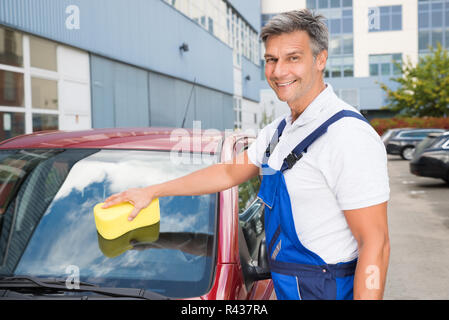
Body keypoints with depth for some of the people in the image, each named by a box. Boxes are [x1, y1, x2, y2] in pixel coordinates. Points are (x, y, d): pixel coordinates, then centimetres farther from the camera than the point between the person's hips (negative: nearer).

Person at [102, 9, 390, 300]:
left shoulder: (349, 135, -22)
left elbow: (375, 244, -23)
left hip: (325, 290, -8)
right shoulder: (278, 130, 8)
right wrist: (151, 192, 15)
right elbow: (229, 173, 15)